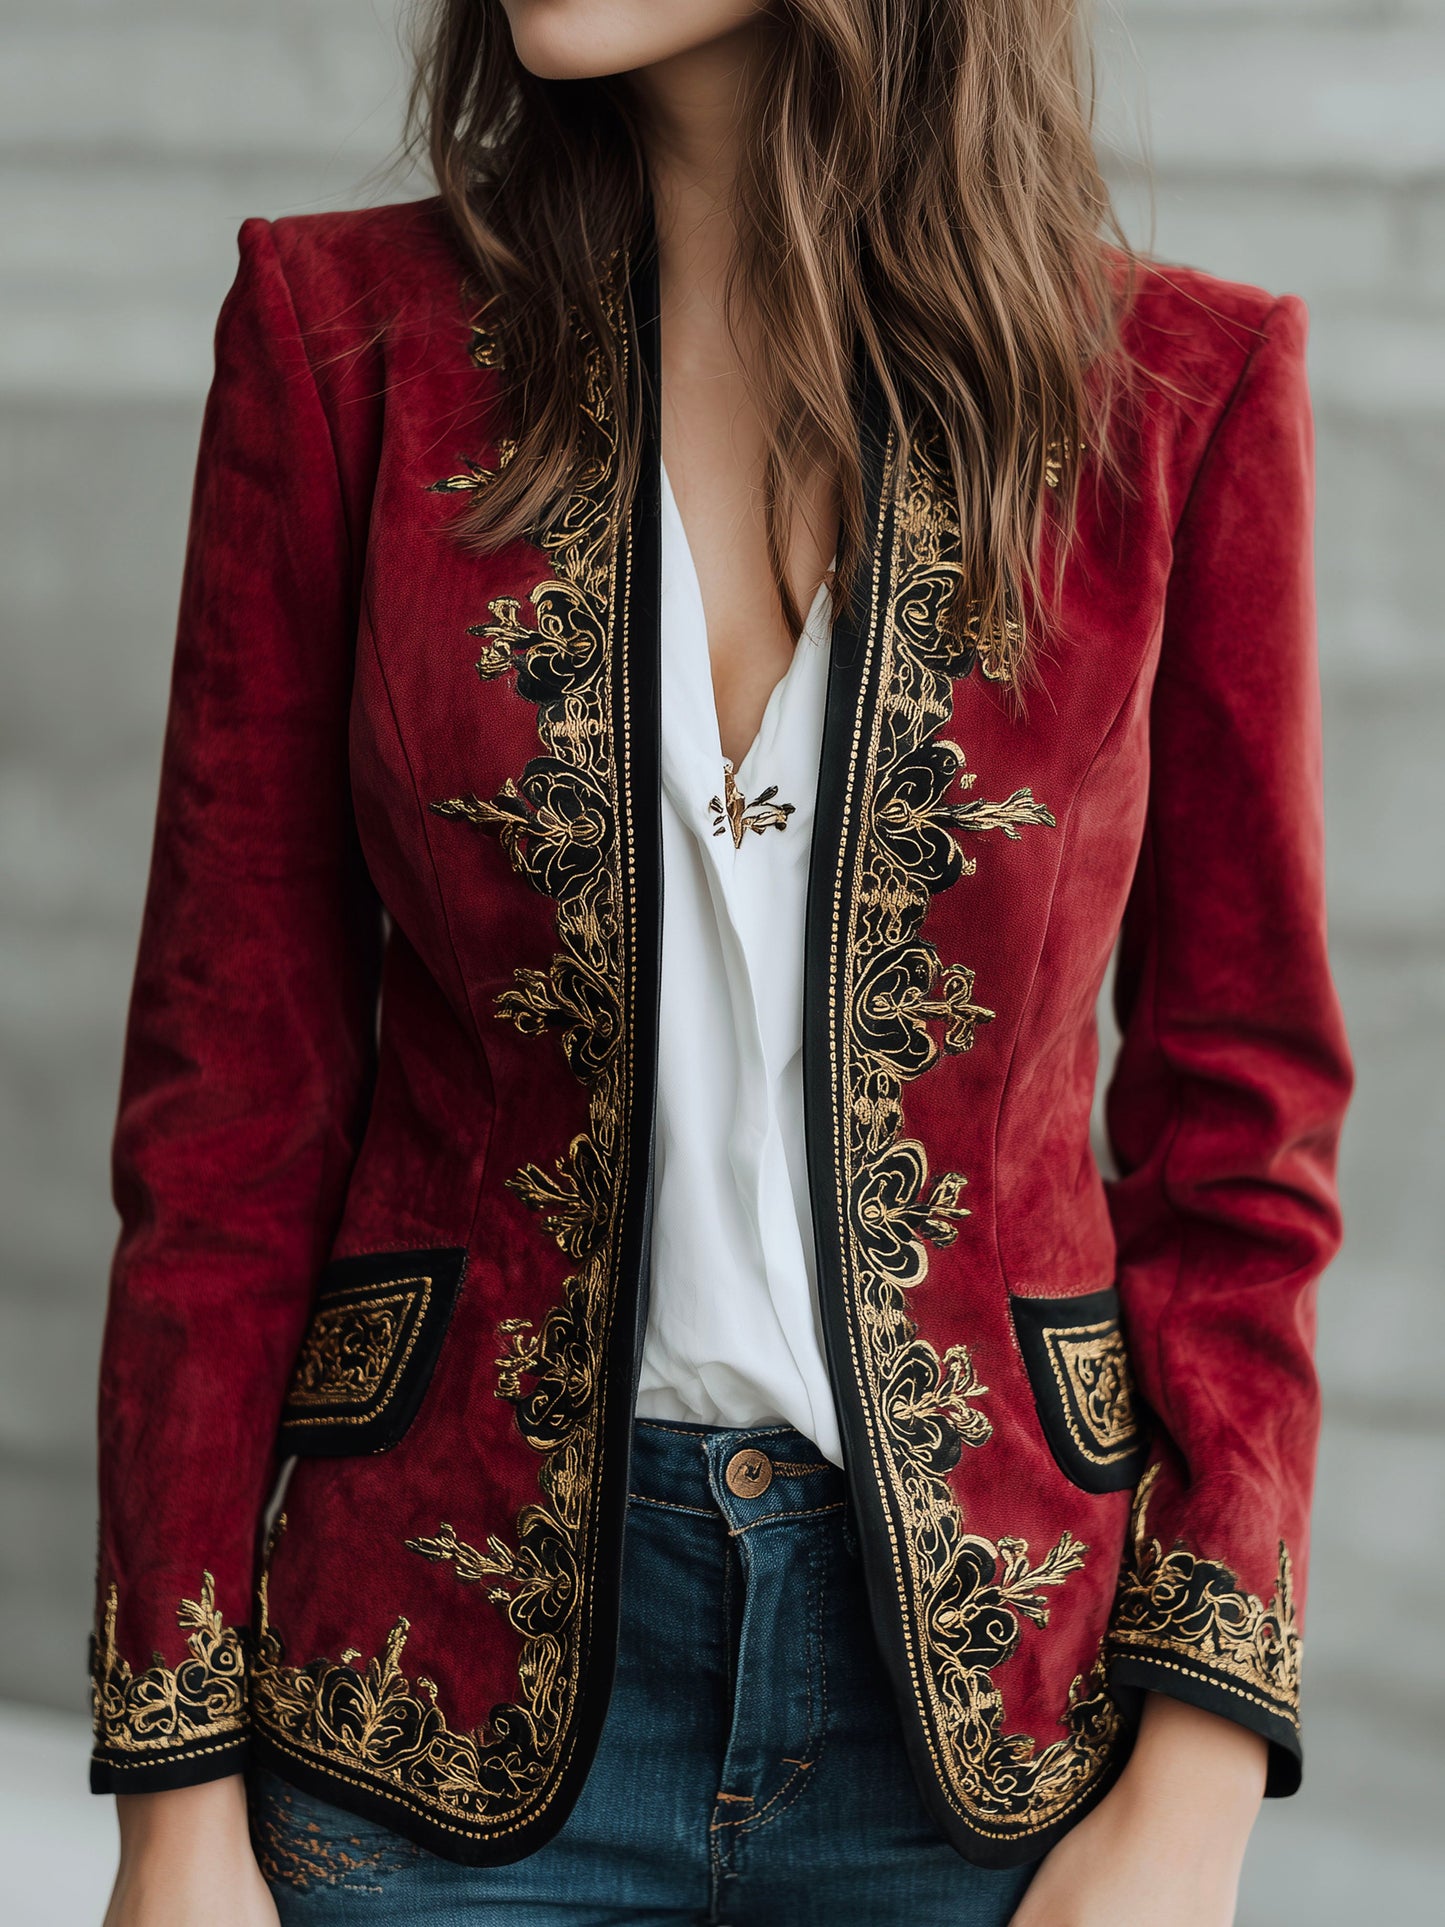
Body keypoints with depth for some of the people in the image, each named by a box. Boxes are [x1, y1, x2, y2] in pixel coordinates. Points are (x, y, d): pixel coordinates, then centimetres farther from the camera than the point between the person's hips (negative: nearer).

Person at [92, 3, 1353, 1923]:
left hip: (988, 1688, 1)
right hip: (457, 1676, 0)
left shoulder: (1180, 393, -5)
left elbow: (1236, 1113, 0)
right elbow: (233, 1088, -2)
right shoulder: (350, 339, -4)